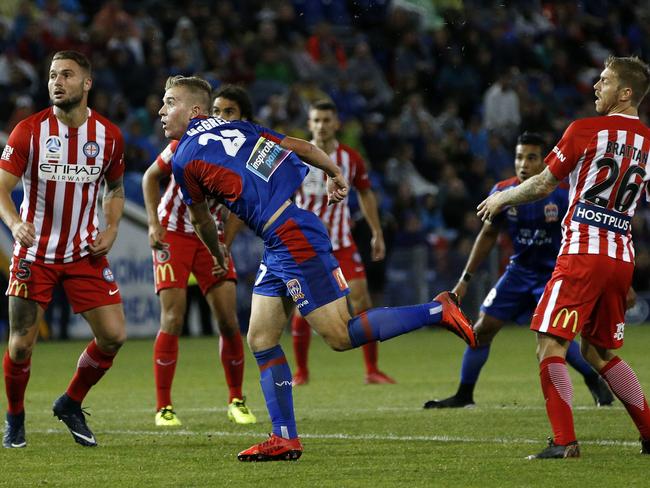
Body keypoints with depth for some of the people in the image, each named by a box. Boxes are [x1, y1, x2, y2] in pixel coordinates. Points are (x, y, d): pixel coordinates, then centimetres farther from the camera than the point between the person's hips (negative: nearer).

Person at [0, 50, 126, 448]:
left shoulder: (109, 135, -2)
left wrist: (111, 229, -2)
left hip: (85, 253, 3)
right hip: (34, 253, -2)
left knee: (114, 336, -5)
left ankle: (71, 405, 19)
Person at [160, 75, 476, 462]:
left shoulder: (185, 160, -7)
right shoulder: (235, 128, 12)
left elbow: (201, 219, 10)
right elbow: (301, 147, 14)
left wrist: (218, 254, 29)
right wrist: (335, 174, 29)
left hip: (294, 241, -9)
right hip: (279, 250, 9)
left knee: (341, 336, -6)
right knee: (261, 340, 8)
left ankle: (438, 311, -2)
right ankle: (285, 440, 8)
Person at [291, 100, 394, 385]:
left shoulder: (350, 158, 0)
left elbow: (365, 194, 14)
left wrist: (377, 233, 13)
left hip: (341, 242, 2)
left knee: (360, 297, -9)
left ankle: (372, 370, -1)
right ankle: (301, 371, 13)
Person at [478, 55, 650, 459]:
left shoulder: (585, 131, -5)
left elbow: (544, 185, 0)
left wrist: (501, 199, 15)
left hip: (584, 252, -7)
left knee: (551, 343, -8)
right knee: (600, 352, 20)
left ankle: (565, 441, -18)